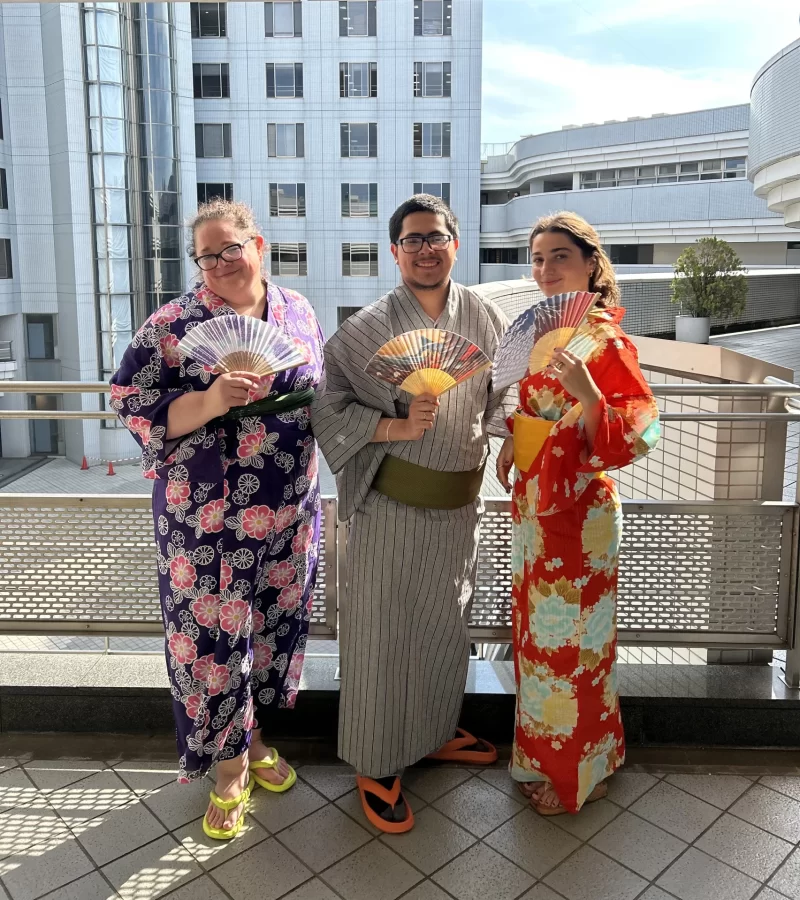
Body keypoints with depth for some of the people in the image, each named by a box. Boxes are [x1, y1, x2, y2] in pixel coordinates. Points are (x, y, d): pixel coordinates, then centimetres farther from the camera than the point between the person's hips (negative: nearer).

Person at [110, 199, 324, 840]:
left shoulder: (297, 310, 6)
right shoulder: (173, 325, -8)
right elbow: (135, 406, -11)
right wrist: (210, 402, -24)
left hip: (289, 511, 5)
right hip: (208, 518, -4)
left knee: (275, 621, 16)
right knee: (213, 631, 5)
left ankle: (254, 734, 41)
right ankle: (231, 764, 28)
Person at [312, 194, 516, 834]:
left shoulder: (485, 318, 3)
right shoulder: (366, 329, -9)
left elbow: (505, 395, 13)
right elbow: (329, 407, -9)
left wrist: (511, 429, -6)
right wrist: (394, 427, -22)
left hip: (459, 502, 5)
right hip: (391, 504, -4)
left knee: (447, 622, 20)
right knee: (382, 630, 5)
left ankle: (436, 732, 44)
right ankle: (377, 765, 25)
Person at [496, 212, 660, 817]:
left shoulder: (607, 341, -16)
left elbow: (635, 437, -21)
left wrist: (587, 393, -35)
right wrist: (512, 440, 4)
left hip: (579, 510, -8)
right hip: (533, 501, 8)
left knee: (570, 635, 6)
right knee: (536, 625, 19)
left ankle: (574, 771, 28)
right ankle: (543, 748, 40)